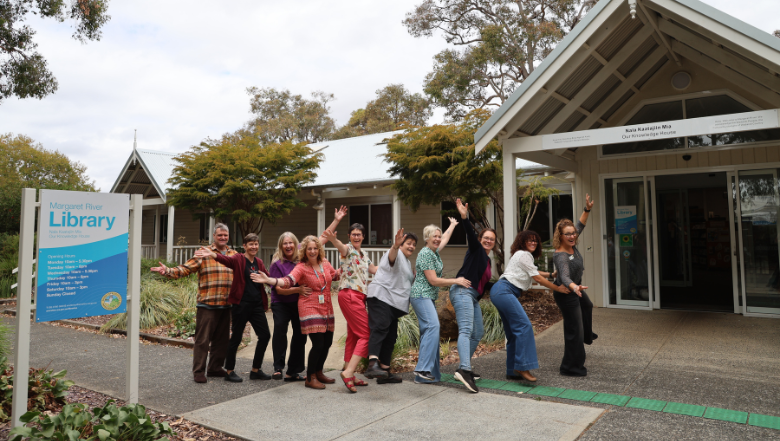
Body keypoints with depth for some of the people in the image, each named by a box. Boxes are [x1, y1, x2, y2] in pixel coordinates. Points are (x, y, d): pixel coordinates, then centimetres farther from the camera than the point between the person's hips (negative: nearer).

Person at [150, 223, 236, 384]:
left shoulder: (234, 255, 11)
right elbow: (185, 269, -8)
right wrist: (168, 271, -23)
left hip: (226, 305, 5)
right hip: (206, 304, -5)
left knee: (221, 339, 13)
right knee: (202, 339, -1)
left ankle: (215, 368, 27)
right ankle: (199, 371, 11)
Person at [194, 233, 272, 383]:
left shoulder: (259, 263, 13)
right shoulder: (238, 259, -6)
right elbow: (227, 260, -27)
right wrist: (212, 254, -46)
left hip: (257, 304, 6)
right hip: (241, 304, -6)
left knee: (265, 335, 7)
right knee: (237, 337, 2)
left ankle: (256, 370, 22)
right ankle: (229, 371, 18)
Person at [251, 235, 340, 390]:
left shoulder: (325, 264, 6)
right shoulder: (301, 267, -10)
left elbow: (336, 275, 27)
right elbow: (287, 281, -26)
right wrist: (268, 280, -40)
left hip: (326, 309, 6)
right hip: (310, 309, -6)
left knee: (327, 342, 11)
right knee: (318, 344, -11)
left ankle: (318, 373, 32)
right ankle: (310, 378, 5)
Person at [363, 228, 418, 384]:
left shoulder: (407, 262, 29)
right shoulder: (397, 255, -1)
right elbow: (391, 256, -27)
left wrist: (416, 275, 25)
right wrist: (395, 245, -48)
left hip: (393, 303, 10)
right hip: (381, 296, -10)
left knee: (390, 337, 8)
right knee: (381, 327, -28)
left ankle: (384, 372, 13)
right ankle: (373, 363, -44)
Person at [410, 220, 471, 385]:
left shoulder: (434, 251, 14)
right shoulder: (425, 254, -12)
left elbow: (445, 239, 37)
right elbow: (433, 280, -16)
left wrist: (452, 225, 50)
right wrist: (456, 281, -10)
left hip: (429, 297, 10)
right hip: (421, 295, -10)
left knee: (428, 331, 4)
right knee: (432, 326, -22)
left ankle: (428, 371, 5)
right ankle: (422, 369, -24)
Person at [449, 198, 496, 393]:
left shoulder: (487, 260, 24)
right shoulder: (476, 249, 2)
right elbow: (471, 234, -19)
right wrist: (465, 217, -35)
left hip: (473, 297, 10)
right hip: (463, 291, -10)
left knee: (478, 333, 12)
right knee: (466, 329, -24)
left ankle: (464, 369, 16)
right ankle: (464, 369, -38)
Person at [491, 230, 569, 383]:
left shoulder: (525, 255, 25)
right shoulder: (523, 255, -5)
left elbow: (533, 272, 37)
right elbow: (538, 279, -4)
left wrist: (552, 275, 25)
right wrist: (558, 288, 4)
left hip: (500, 293, 11)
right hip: (503, 291, -11)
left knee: (514, 332, 7)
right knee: (524, 326, -18)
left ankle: (512, 371, 8)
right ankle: (522, 366, -21)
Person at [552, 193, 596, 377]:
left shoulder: (572, 245, -11)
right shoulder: (561, 256, -36)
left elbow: (580, 226, 5)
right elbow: (565, 277, -50)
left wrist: (587, 210, -5)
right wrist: (575, 288, -70)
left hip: (575, 289, 10)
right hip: (566, 293, -10)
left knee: (587, 307, 37)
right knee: (574, 330, -3)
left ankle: (587, 335, 67)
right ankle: (571, 367, 11)